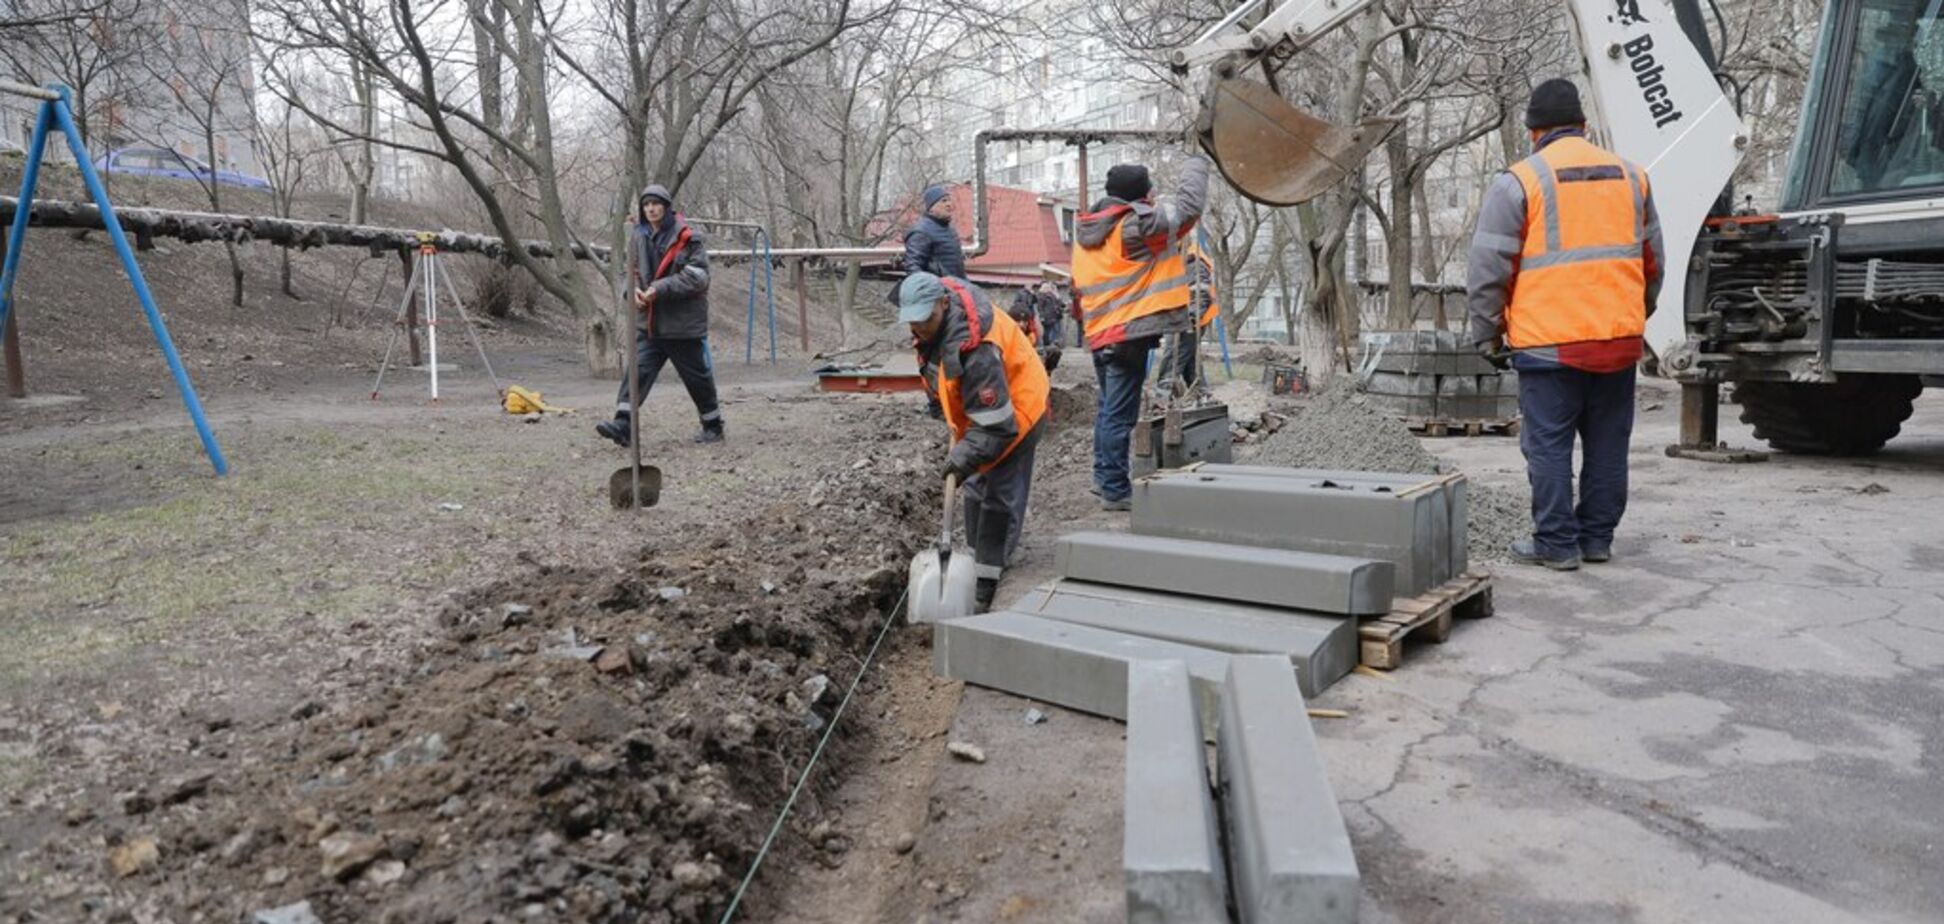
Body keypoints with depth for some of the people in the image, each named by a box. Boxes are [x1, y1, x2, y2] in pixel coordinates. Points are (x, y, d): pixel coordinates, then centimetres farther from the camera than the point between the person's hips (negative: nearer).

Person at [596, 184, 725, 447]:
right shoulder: (638, 237, 7)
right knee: (637, 369, -7)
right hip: (649, 322, 5)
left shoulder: (687, 238, -10)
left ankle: (713, 426, 23)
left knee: (697, 376, 7)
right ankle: (622, 423, -11)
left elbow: (697, 277, -17)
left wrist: (660, 289, -22)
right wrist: (634, 290, -6)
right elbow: (632, 271, 17)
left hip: (683, 323, -4)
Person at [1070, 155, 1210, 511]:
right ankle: (1115, 489, 4)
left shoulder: (1085, 233, 16)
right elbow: (1189, 205, -7)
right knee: (1120, 414, -2)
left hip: (1098, 334, 8)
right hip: (1129, 333, -8)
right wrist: (1197, 163, 9)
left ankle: (1103, 477, 28)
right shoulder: (1136, 224, -9)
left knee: (1109, 409, 19)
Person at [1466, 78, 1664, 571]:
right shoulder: (1630, 177, 13)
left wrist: (1487, 336, 3)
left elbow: (1489, 270, -7)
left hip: (1550, 341, -6)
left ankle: (1556, 544, 6)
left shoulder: (1518, 182, -5)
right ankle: (1597, 538, 21)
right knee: (1608, 444, 12)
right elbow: (1653, 262, 20)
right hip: (1620, 339, 6)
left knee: (1549, 445, 2)